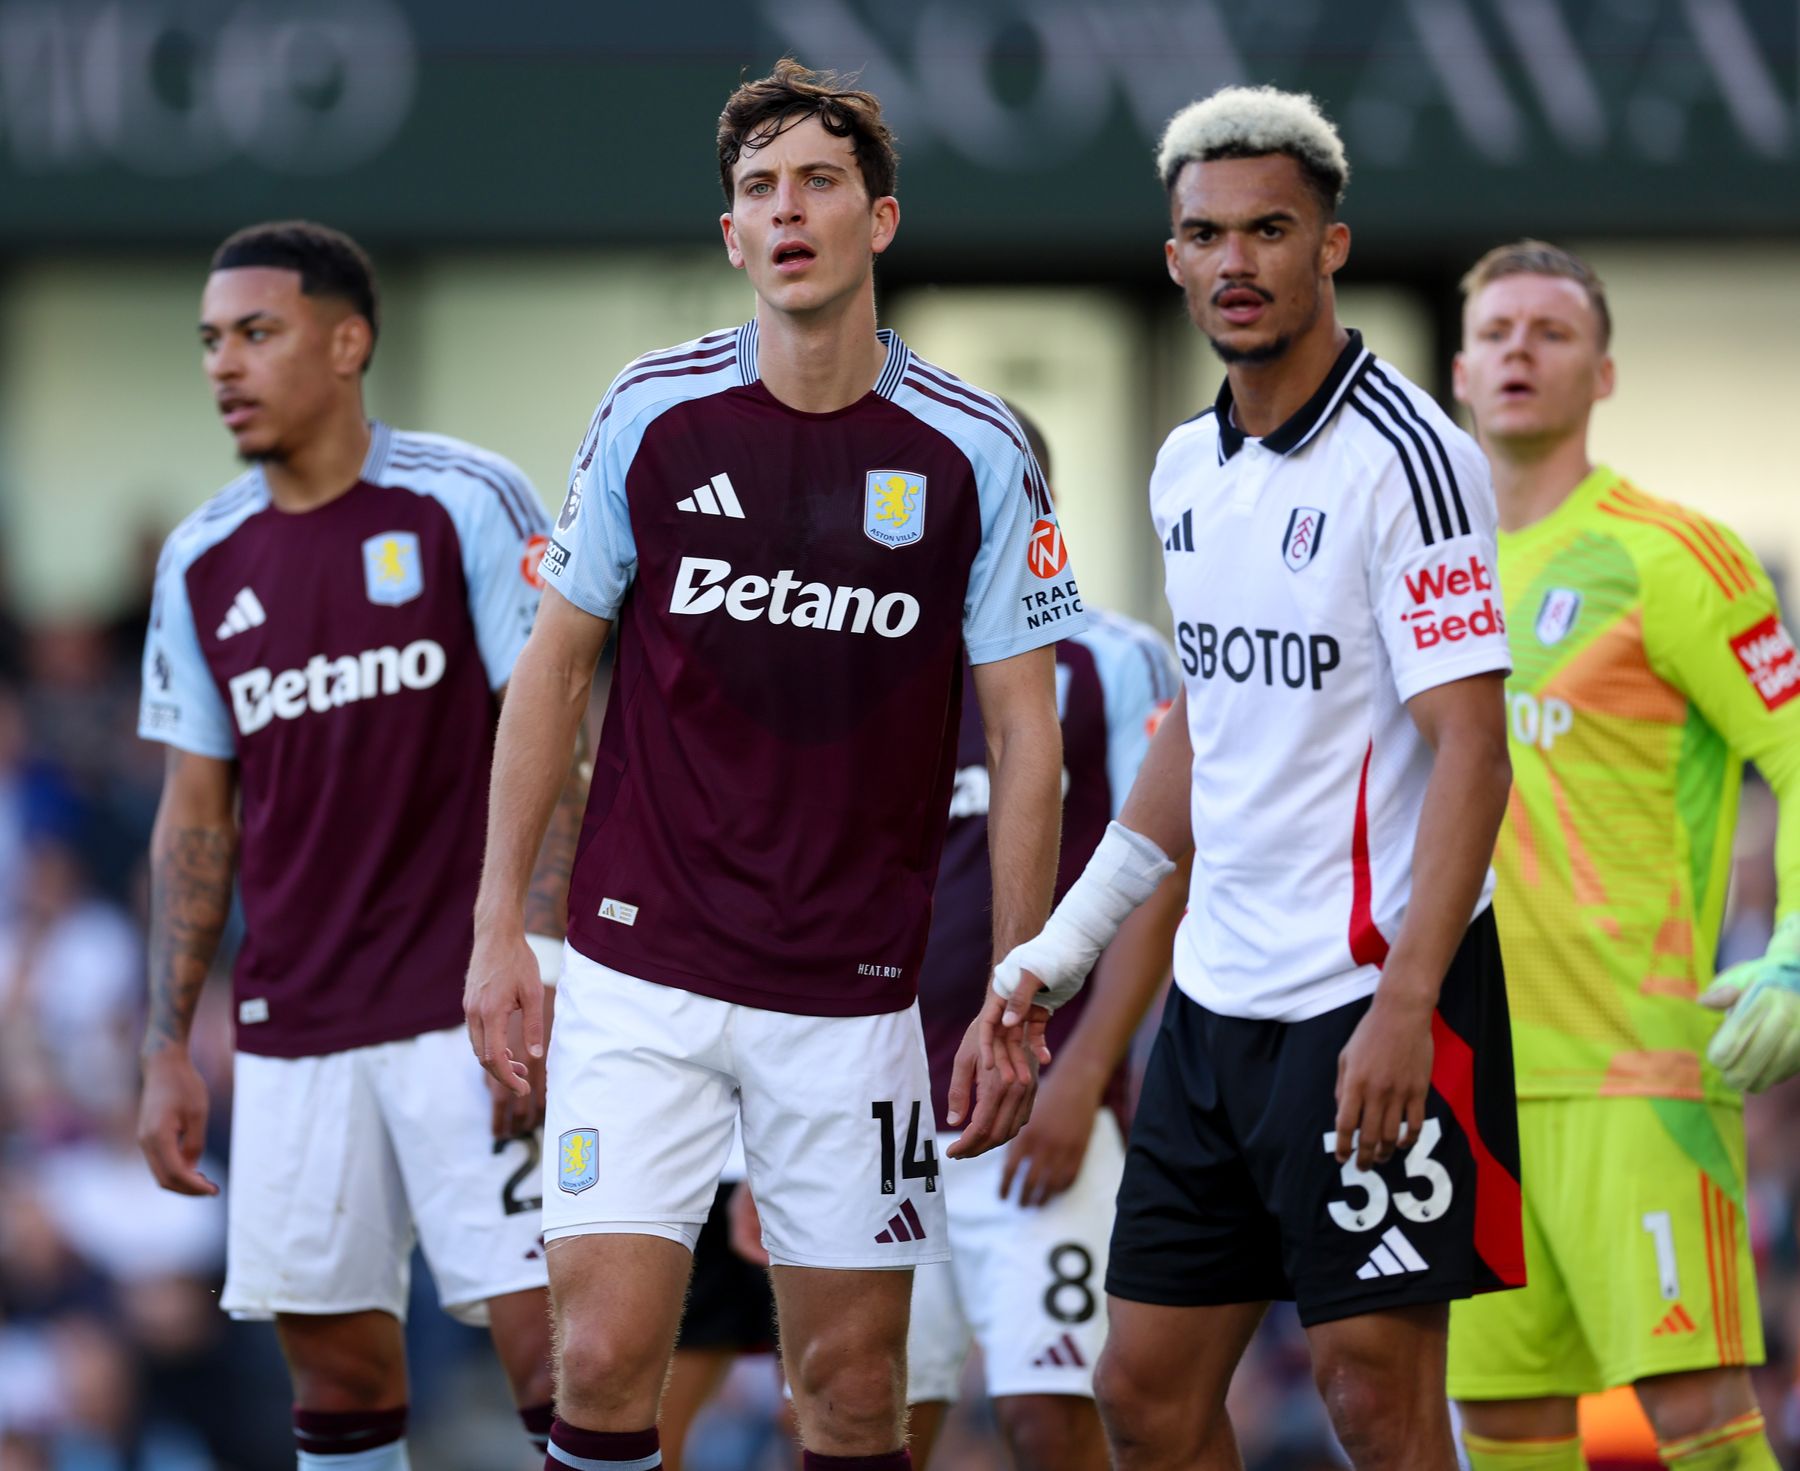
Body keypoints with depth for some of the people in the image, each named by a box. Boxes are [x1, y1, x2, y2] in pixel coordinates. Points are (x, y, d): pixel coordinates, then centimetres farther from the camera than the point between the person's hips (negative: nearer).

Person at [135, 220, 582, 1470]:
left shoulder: (468, 505, -6)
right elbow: (198, 814, 15)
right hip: (291, 1028, 5)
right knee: (338, 1367, 6)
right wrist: (168, 1048, 10)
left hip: (470, 1013, -5)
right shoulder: (204, 560, 10)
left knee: (547, 1333, -11)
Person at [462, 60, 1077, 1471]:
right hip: (641, 971, 0)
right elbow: (556, 664, 8)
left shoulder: (974, 452, -2)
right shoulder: (652, 414, 0)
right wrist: (500, 923, 2)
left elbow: (1024, 733, 1)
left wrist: (1014, 998, -3)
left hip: (855, 999, 0)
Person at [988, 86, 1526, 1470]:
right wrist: (1065, 944, 24)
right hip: (1216, 996, 8)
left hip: (1370, 1001, -8)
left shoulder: (1406, 458, -13)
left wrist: (1405, 1005, -24)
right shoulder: (1187, 469, 11)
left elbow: (1471, 750, -17)